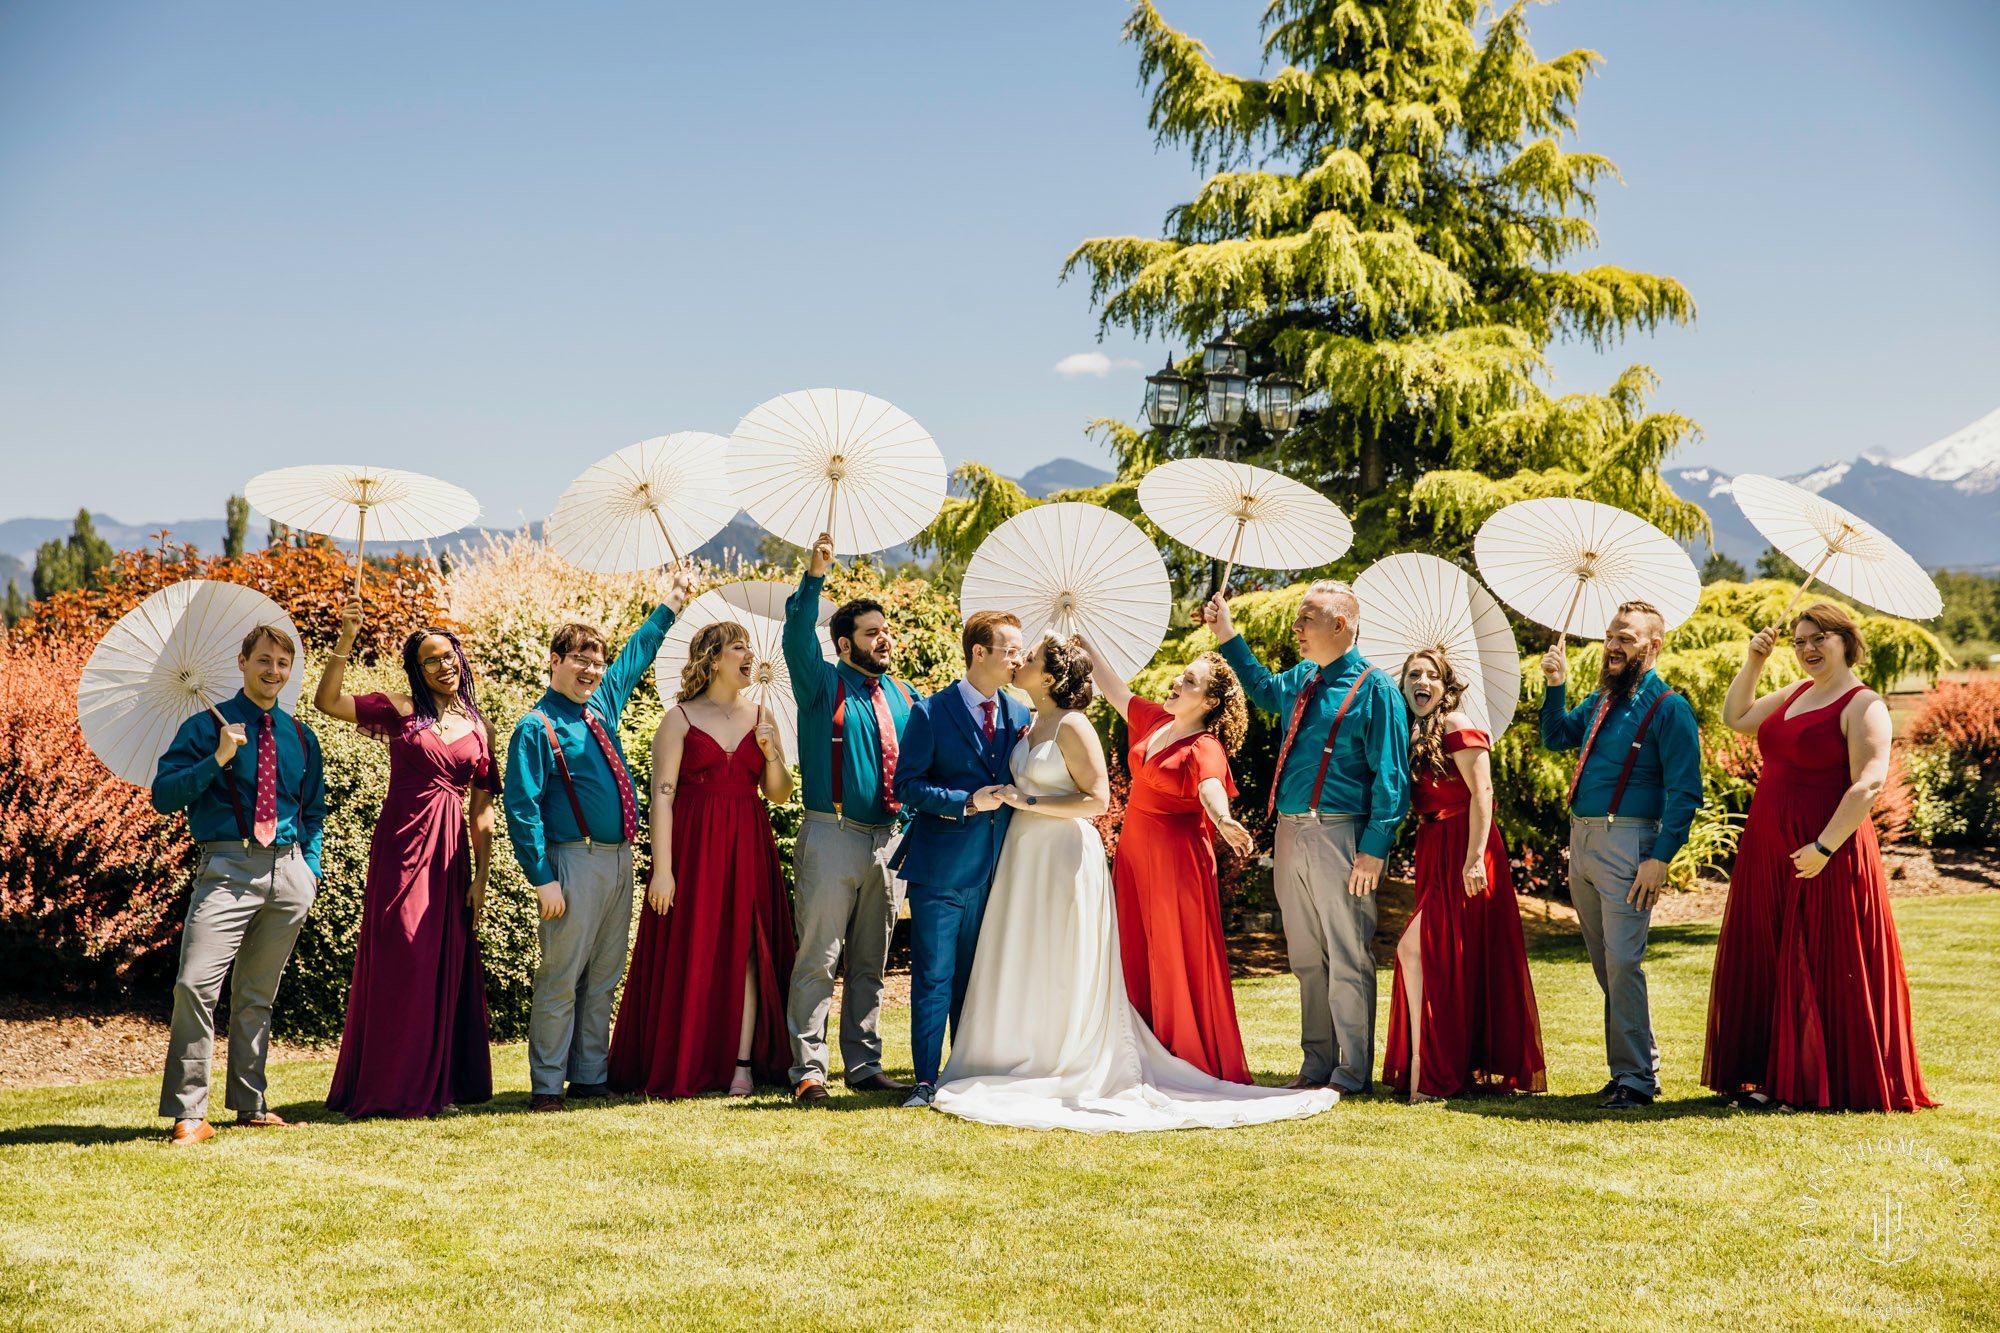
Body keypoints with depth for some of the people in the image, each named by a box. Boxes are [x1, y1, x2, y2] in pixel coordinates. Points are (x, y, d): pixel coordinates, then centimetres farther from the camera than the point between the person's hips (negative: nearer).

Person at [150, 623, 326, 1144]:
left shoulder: (300, 737, 15)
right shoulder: (208, 726, 3)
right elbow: (163, 795, -5)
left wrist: (310, 866, 12)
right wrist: (218, 760, -15)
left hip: (289, 872, 4)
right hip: (229, 867, -4)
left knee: (258, 993, 11)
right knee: (196, 985, -16)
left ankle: (250, 1105, 19)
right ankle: (188, 1114, -11)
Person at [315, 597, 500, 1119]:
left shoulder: (480, 728, 12)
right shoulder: (399, 710, 3)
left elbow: (483, 807, 12)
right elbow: (327, 700, -8)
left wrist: (482, 875, 7)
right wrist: (346, 640, -17)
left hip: (450, 853, 4)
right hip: (401, 846, -4)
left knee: (448, 964, 5)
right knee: (400, 961, -4)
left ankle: (439, 1084, 15)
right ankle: (393, 1088, 4)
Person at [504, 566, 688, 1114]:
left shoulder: (602, 705, 13)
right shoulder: (536, 728, -8)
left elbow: (636, 655, 31)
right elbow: (522, 808, -12)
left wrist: (668, 606, 36)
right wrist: (542, 878, -17)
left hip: (620, 860, 7)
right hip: (576, 861, -7)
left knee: (603, 978, 11)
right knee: (561, 977, -5)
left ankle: (590, 1076, 18)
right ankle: (546, 1086, 2)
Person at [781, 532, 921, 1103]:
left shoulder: (902, 694, 16)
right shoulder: (823, 683, -1)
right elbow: (797, 638, -19)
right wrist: (815, 576, -30)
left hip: (887, 840, 6)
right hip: (833, 837, -6)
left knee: (870, 963, 11)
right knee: (818, 959, -5)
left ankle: (864, 1066, 18)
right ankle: (808, 1069, -1)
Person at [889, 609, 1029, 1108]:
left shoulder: (1019, 715, 9)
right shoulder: (931, 712, -5)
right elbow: (907, 785, -8)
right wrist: (966, 803, -16)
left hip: (994, 869, 5)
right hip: (941, 868, -4)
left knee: (976, 979, 12)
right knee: (933, 979, -1)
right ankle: (927, 1080, 6)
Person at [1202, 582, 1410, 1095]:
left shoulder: (1374, 690, -7)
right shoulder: (1299, 680, 14)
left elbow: (1390, 777, -10)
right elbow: (1262, 689, 39)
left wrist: (1374, 848, -17)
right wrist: (1227, 635, 31)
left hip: (1339, 834, -8)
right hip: (1290, 833, 8)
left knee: (1348, 958, -2)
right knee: (1306, 958, 13)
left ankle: (1351, 1075, 6)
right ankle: (1317, 1066, 23)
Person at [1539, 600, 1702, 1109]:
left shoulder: (1669, 709, -8)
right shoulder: (1600, 700, 15)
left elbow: (1684, 793, -11)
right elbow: (1556, 737, 28)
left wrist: (1661, 858, -18)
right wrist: (1556, 685, 13)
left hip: (1627, 843, -8)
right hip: (1581, 839, 8)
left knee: (1622, 962, -11)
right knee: (1605, 965, 13)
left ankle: (1636, 1077, -4)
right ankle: (1630, 1066, 22)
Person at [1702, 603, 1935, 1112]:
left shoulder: (1863, 706, -9)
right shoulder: (1796, 694, 14)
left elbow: (1868, 784, -18)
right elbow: (1735, 717, 24)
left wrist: (1824, 847, -22)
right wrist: (1753, 663, 13)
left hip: (1826, 856, -8)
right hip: (1768, 851, 8)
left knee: (1825, 970, -2)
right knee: (1763, 966, 10)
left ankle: (1834, 1084, 8)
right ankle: (1772, 1078, 18)